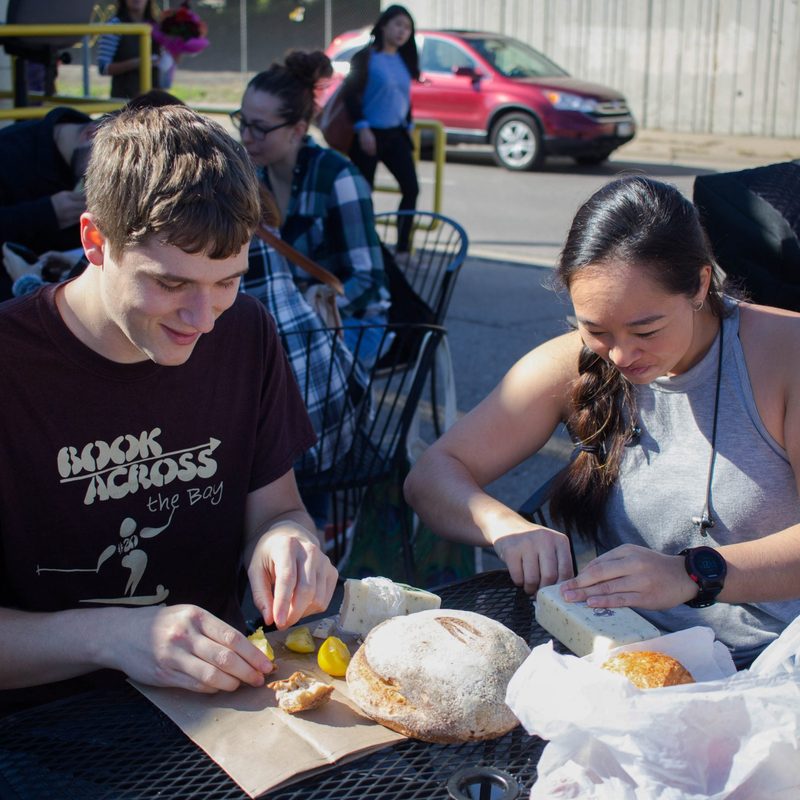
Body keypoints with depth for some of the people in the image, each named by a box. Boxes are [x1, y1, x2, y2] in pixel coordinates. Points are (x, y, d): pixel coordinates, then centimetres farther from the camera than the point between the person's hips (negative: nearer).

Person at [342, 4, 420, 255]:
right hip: (370, 134, -6)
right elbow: (351, 94, -12)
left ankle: (402, 249, 4)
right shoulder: (367, 56, -8)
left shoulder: (404, 60, 12)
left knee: (411, 189, -4)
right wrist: (362, 128, -19)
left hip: (396, 135, 6)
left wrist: (408, 126, 15)